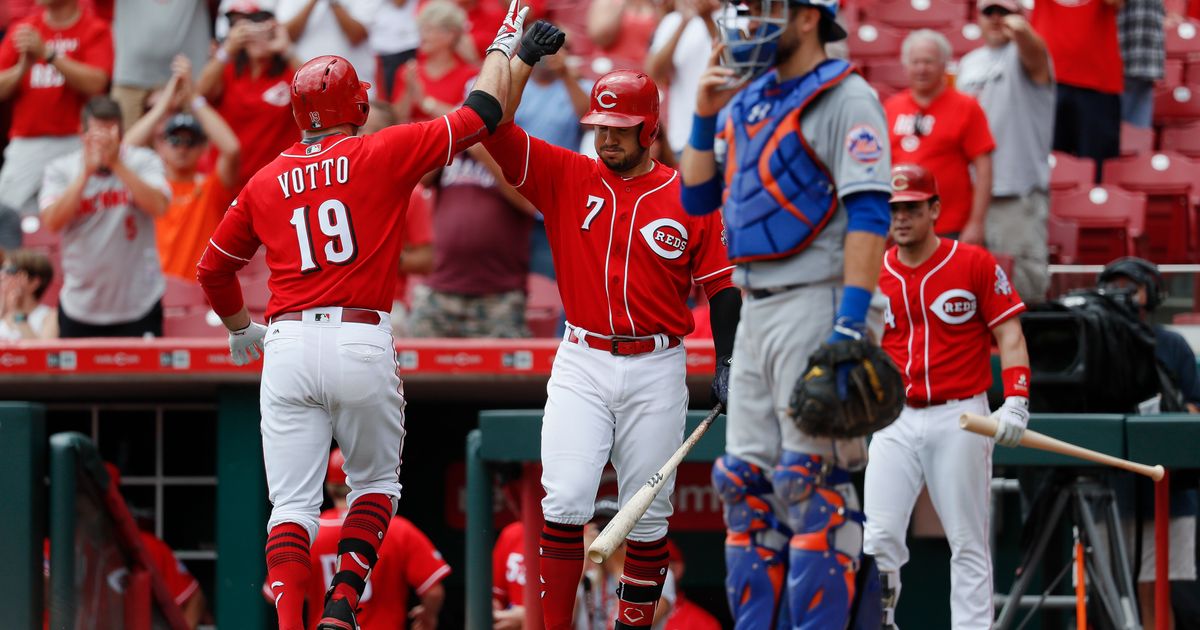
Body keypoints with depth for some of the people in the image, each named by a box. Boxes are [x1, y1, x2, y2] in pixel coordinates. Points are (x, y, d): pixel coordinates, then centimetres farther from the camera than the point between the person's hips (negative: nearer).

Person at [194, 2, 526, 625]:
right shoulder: (382, 154, 2)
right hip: (362, 345, -2)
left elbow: (212, 269, 21)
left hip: (286, 347, 2)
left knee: (292, 502, 0)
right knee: (376, 482, 18)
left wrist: (240, 328, 40)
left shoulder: (265, 183, 12)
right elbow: (479, 114, 8)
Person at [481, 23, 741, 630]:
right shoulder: (566, 178, 4)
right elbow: (493, 128, -4)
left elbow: (721, 285, 3)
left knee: (648, 515, 6)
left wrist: (727, 364, -7)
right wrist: (525, 56, -11)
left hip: (657, 369, 0)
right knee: (564, 503, -12)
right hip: (582, 363, 0)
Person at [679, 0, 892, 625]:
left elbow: (868, 216, -16)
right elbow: (697, 198, 20)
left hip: (814, 305, -9)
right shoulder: (748, 101, 17)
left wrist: (850, 325, -23)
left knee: (810, 481, -10)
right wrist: (705, 116, 6)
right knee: (744, 481, 9)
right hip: (754, 310, 9)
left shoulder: (845, 98, -8)